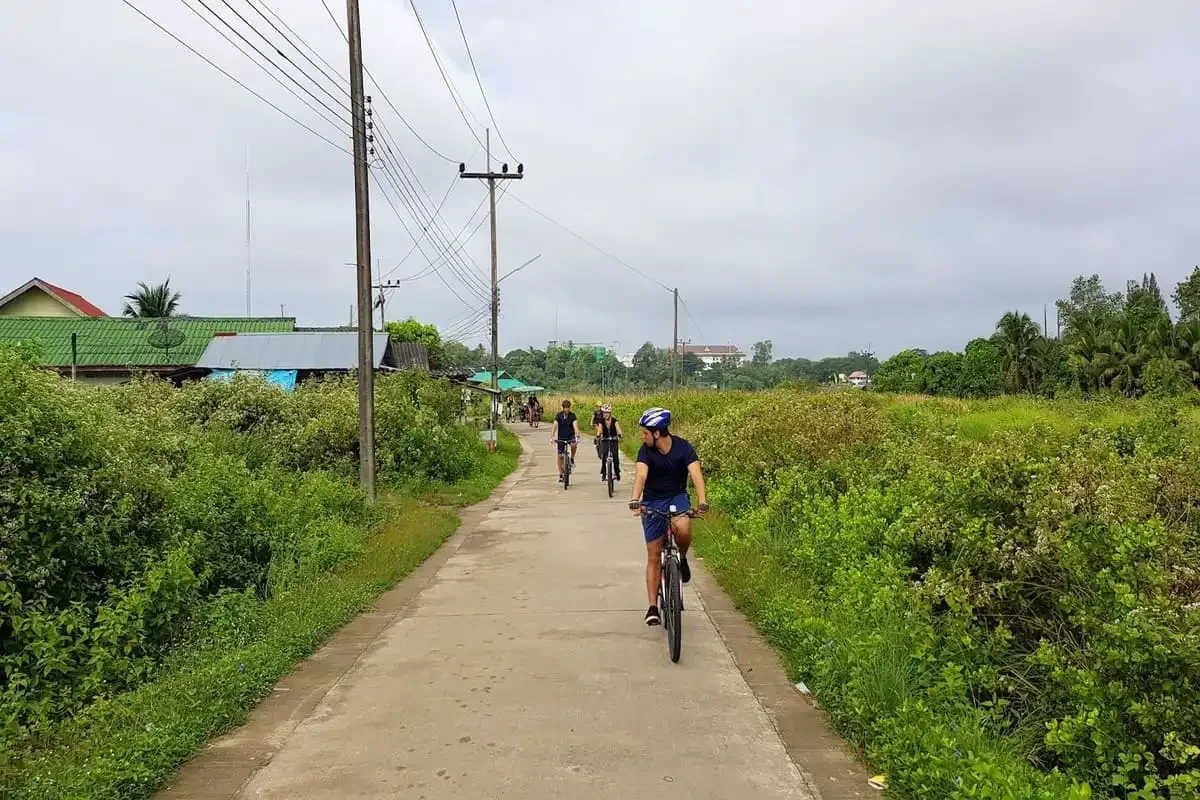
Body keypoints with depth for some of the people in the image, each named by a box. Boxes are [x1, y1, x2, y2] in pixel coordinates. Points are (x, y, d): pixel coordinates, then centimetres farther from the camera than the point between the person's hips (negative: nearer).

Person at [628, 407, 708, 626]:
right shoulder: (646, 451, -14)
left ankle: (682, 558, 0)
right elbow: (641, 475, -30)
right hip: (652, 501, 1)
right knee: (653, 556, -2)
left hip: (677, 497, -1)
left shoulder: (683, 447, -17)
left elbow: (696, 474, -30)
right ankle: (653, 607, 5)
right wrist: (635, 500, -49)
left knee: (683, 528, -34)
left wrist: (702, 502, -46)